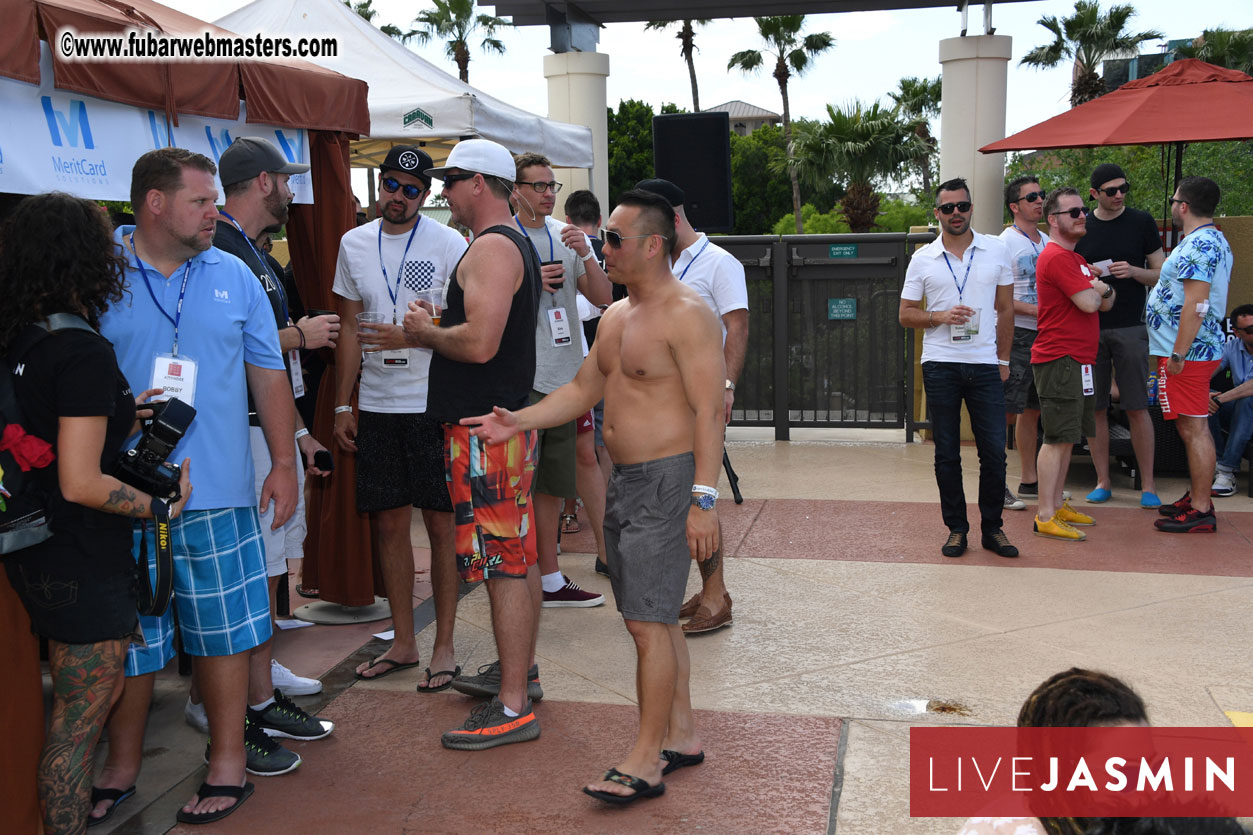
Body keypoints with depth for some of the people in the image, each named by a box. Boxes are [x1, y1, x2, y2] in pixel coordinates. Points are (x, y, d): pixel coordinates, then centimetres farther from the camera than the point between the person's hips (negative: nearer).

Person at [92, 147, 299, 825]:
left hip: (216, 491, 2)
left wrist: (284, 461, 7)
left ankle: (227, 759, 23)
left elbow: (267, 373, 11)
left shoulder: (233, 276, 8)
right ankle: (122, 767, 28)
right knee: (126, 635, 8)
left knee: (222, 628, 7)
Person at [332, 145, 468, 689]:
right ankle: (403, 643, 23)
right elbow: (351, 329, 13)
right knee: (388, 522, 10)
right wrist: (342, 405, 10)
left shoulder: (449, 245, -5)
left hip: (433, 404, -4)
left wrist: (411, 336, -19)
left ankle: (444, 646, 12)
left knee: (441, 523, 0)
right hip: (376, 406, 5)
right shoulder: (354, 244, 10)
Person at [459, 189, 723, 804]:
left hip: (667, 479, -9)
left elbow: (709, 411, -18)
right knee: (654, 616, 14)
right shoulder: (615, 317, 15)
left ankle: (645, 762, 0)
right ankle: (681, 736, 26)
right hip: (623, 479, 9)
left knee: (647, 621, -8)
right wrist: (518, 422, 5)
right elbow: (582, 390, 19)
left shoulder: (687, 315, -13)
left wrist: (702, 500, -22)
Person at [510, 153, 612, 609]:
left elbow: (603, 297, 8)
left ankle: (550, 578, 22)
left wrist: (585, 254, -8)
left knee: (553, 484, 12)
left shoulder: (568, 235, 14)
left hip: (563, 374, 6)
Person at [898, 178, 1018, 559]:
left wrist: (1003, 359, 8)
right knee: (947, 453, 5)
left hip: (985, 365, 1)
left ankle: (992, 528, 14)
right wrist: (940, 317, -12)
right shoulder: (922, 259, 4)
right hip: (940, 366, 0)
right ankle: (956, 528, 16)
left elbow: (1006, 309, 12)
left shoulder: (996, 251, 7)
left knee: (994, 451, 0)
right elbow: (906, 314, 6)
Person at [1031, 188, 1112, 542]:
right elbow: (1089, 304, -20)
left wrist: (1103, 290, -5)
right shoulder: (1057, 257, -13)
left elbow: (1107, 302, 18)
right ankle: (1045, 517, -7)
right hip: (1060, 360, -10)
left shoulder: (1076, 259, 21)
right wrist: (1096, 289, 2)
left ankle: (1057, 505, 21)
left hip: (1077, 361, 10)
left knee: (1067, 437, 13)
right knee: (1058, 438, -10)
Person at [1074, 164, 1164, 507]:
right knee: (1095, 409, 4)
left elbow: (1161, 275, 5)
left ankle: (1148, 485, 6)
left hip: (1130, 327, -2)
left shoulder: (1142, 222, 3)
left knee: (1137, 408, -3)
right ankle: (1102, 482, 14)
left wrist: (1133, 271, -14)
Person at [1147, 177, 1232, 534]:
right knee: (1194, 427, 16)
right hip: (1204, 348, 11)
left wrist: (1178, 354, -24)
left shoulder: (1198, 245, -18)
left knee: (1193, 429, -8)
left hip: (1187, 353, -11)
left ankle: (1200, 512, -4)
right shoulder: (1216, 241, 16)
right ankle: (1197, 498, 25)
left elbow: (1196, 304, -25)